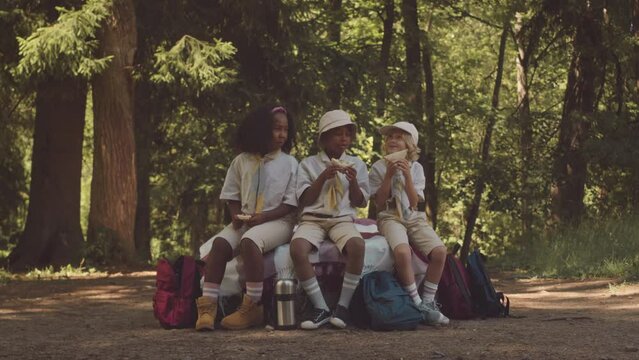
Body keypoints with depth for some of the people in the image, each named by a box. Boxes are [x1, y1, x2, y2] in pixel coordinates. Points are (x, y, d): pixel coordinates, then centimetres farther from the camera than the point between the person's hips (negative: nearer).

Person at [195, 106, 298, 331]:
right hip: (245, 220, 4)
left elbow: (290, 203, -2)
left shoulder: (289, 164, 3)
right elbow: (232, 195, 15)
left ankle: (250, 309, -33)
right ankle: (208, 306, -31)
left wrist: (263, 217, -16)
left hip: (277, 220, -4)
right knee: (220, 243, -27)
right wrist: (236, 215, -6)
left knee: (249, 241, -36)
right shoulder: (242, 161, 11)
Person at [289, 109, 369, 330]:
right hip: (313, 218, 0)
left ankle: (343, 306, -25)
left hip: (343, 219, 0)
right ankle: (320, 308, -28)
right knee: (297, 247, -36)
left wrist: (353, 181, -6)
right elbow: (304, 200, 4)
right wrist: (323, 177, -8)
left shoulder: (356, 164, 15)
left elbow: (361, 202, 12)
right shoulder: (308, 164, 12)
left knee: (357, 245, -37)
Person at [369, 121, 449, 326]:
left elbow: (414, 202, 0)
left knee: (439, 251, -25)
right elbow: (380, 203, -3)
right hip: (390, 218, -3)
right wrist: (389, 175, -11)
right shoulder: (379, 168, 3)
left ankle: (428, 302, -11)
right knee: (402, 252, -36)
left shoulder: (416, 168, 9)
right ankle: (417, 305, -25)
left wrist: (407, 175, -11)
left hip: (414, 218, 3)